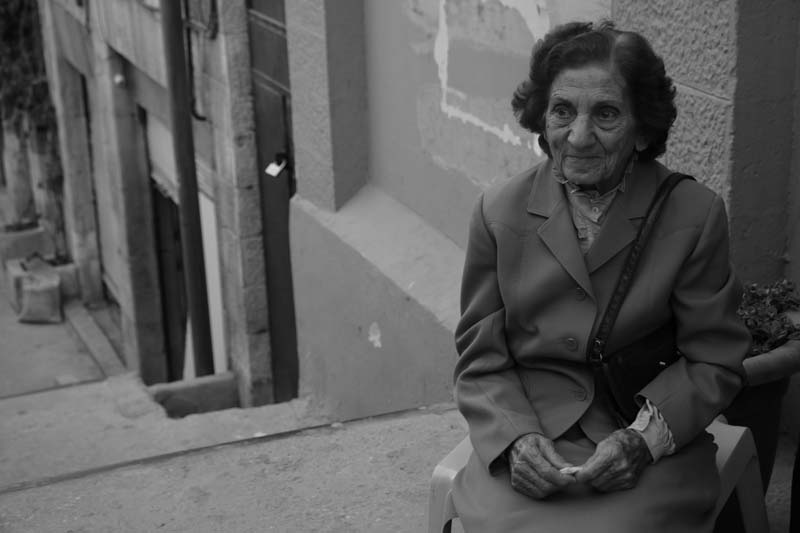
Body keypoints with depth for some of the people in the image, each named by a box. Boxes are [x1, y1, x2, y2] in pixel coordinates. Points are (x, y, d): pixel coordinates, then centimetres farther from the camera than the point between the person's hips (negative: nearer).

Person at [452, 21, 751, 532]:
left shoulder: (695, 214, -3)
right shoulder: (499, 212, 3)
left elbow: (715, 362, 1)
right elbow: (481, 357, 6)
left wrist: (643, 439, -13)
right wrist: (516, 439, -12)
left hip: (654, 450, -1)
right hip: (525, 445, 1)